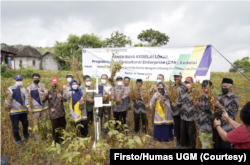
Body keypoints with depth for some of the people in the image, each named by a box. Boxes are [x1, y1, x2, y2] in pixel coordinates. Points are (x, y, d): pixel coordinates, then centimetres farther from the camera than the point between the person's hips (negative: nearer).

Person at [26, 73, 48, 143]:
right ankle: (37, 138, 16)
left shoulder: (42, 85, 5)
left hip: (44, 107, 3)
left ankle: (45, 135, 29)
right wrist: (28, 106, -20)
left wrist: (42, 91, -20)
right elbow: (27, 98, -7)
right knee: (36, 124, 3)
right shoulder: (29, 88, -4)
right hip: (35, 108, -3)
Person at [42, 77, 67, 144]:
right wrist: (44, 94, -32)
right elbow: (43, 100, -13)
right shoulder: (49, 92, -1)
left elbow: (65, 100, 1)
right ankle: (56, 141, 21)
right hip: (53, 114, -3)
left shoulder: (61, 91, 7)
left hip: (61, 113, 3)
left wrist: (61, 97, -20)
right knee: (55, 128, 4)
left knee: (62, 127, 15)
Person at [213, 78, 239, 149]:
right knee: (216, 146, 16)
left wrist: (220, 106, -20)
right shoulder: (219, 96, 10)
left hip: (226, 129, -5)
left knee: (225, 146, 9)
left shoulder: (234, 98, -9)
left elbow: (232, 113, -14)